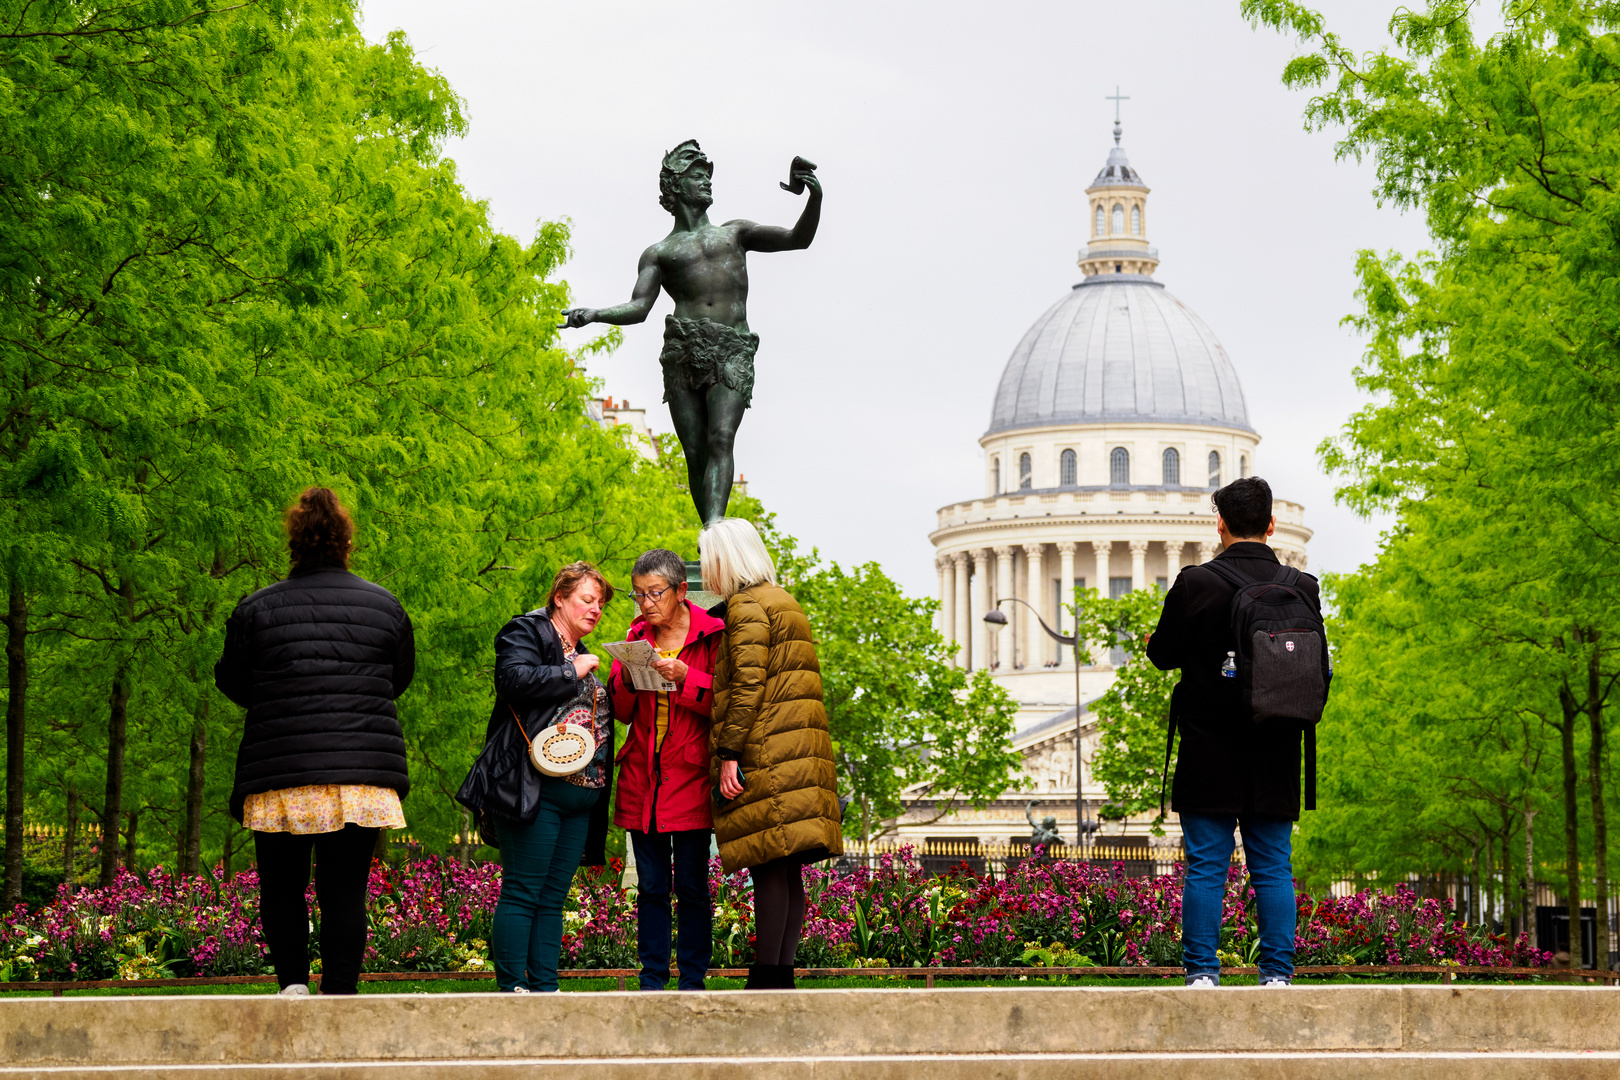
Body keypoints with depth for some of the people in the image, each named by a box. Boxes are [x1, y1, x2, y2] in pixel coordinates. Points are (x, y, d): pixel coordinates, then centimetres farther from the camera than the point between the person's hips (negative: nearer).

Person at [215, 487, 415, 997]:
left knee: (281, 886, 12)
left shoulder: (256, 609, 0)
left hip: (279, 771, -1)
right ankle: (340, 997, -4)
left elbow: (232, 683, 10)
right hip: (363, 773, 1)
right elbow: (400, 678, 17)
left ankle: (292, 982, 1)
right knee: (345, 892, 0)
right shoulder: (386, 606, 5)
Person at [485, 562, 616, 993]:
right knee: (522, 893, -8)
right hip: (538, 790, -8)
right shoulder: (526, 633, 1)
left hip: (580, 797, 8)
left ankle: (545, 987, 8)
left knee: (553, 897, 8)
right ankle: (513, 987, -7)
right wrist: (573, 672, -11)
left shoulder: (583, 656, 26)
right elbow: (514, 680, -19)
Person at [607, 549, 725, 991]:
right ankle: (652, 983, 8)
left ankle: (692, 983, 2)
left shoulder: (712, 635, -1)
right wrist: (627, 680, -6)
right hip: (642, 779, 4)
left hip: (690, 774, -4)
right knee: (651, 886, 5)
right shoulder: (636, 637, 13)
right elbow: (622, 712, 13)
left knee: (691, 886, -3)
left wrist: (685, 677, -19)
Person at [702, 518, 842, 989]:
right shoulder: (784, 602, 23)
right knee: (788, 872, 7)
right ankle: (783, 972, 7)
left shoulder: (747, 606, -7)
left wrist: (729, 754, -16)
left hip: (764, 752, -9)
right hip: (798, 753, 9)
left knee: (768, 867, -11)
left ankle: (766, 981, -13)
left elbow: (748, 685, -15)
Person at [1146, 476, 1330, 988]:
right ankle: (1277, 974, 6)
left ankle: (1202, 973, 0)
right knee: (1273, 867, 7)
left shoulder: (1195, 584, -11)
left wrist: (1153, 639, 19)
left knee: (1206, 867, 1)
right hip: (1274, 756, 3)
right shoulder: (1303, 589, -1)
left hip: (1210, 754, -3)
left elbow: (1163, 654, -3)